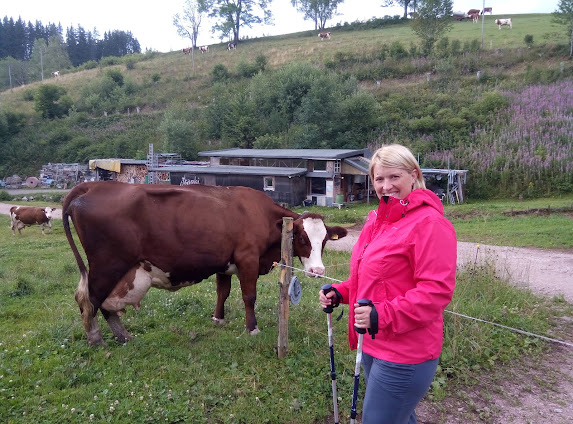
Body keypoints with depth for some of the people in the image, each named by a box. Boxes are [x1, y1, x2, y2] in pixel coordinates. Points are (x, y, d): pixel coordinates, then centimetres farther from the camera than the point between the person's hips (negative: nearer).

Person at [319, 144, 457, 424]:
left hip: (404, 356, -9)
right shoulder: (377, 220, 10)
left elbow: (437, 289, -23)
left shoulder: (429, 223, -17)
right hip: (374, 345, 9)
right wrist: (339, 293, 4)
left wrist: (384, 315, -30)